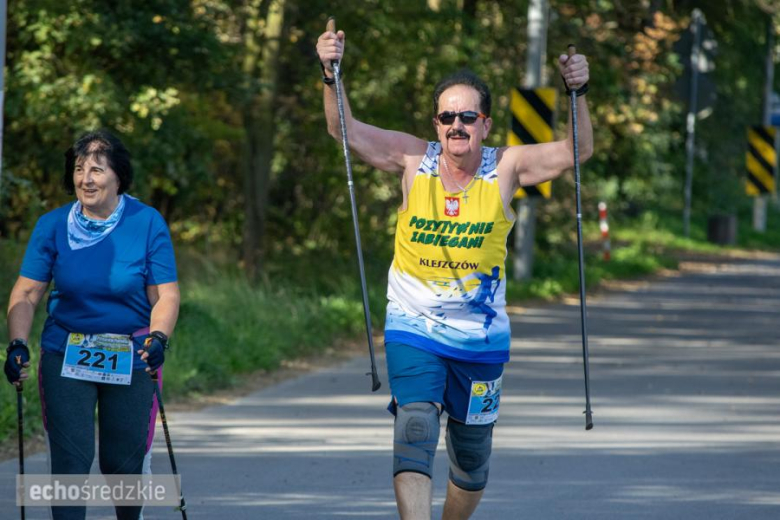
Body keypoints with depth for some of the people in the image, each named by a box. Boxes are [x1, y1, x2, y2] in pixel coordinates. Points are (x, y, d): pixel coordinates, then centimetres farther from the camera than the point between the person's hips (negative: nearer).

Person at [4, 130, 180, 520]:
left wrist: (159, 337, -26)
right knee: (69, 460, -8)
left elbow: (165, 294, -7)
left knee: (124, 462, 5)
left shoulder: (147, 223, -6)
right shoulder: (53, 225, -4)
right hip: (65, 355, 1)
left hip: (131, 358, 0)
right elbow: (27, 292, -5)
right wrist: (17, 344, -20)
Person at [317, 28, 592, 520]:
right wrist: (331, 75, -26)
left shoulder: (505, 168, -6)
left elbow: (576, 151, -13)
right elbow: (346, 130, -11)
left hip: (481, 337, 1)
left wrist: (578, 93, -28)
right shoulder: (414, 159, -6)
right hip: (414, 329, -1)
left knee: (472, 454, 14)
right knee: (414, 429, -22)